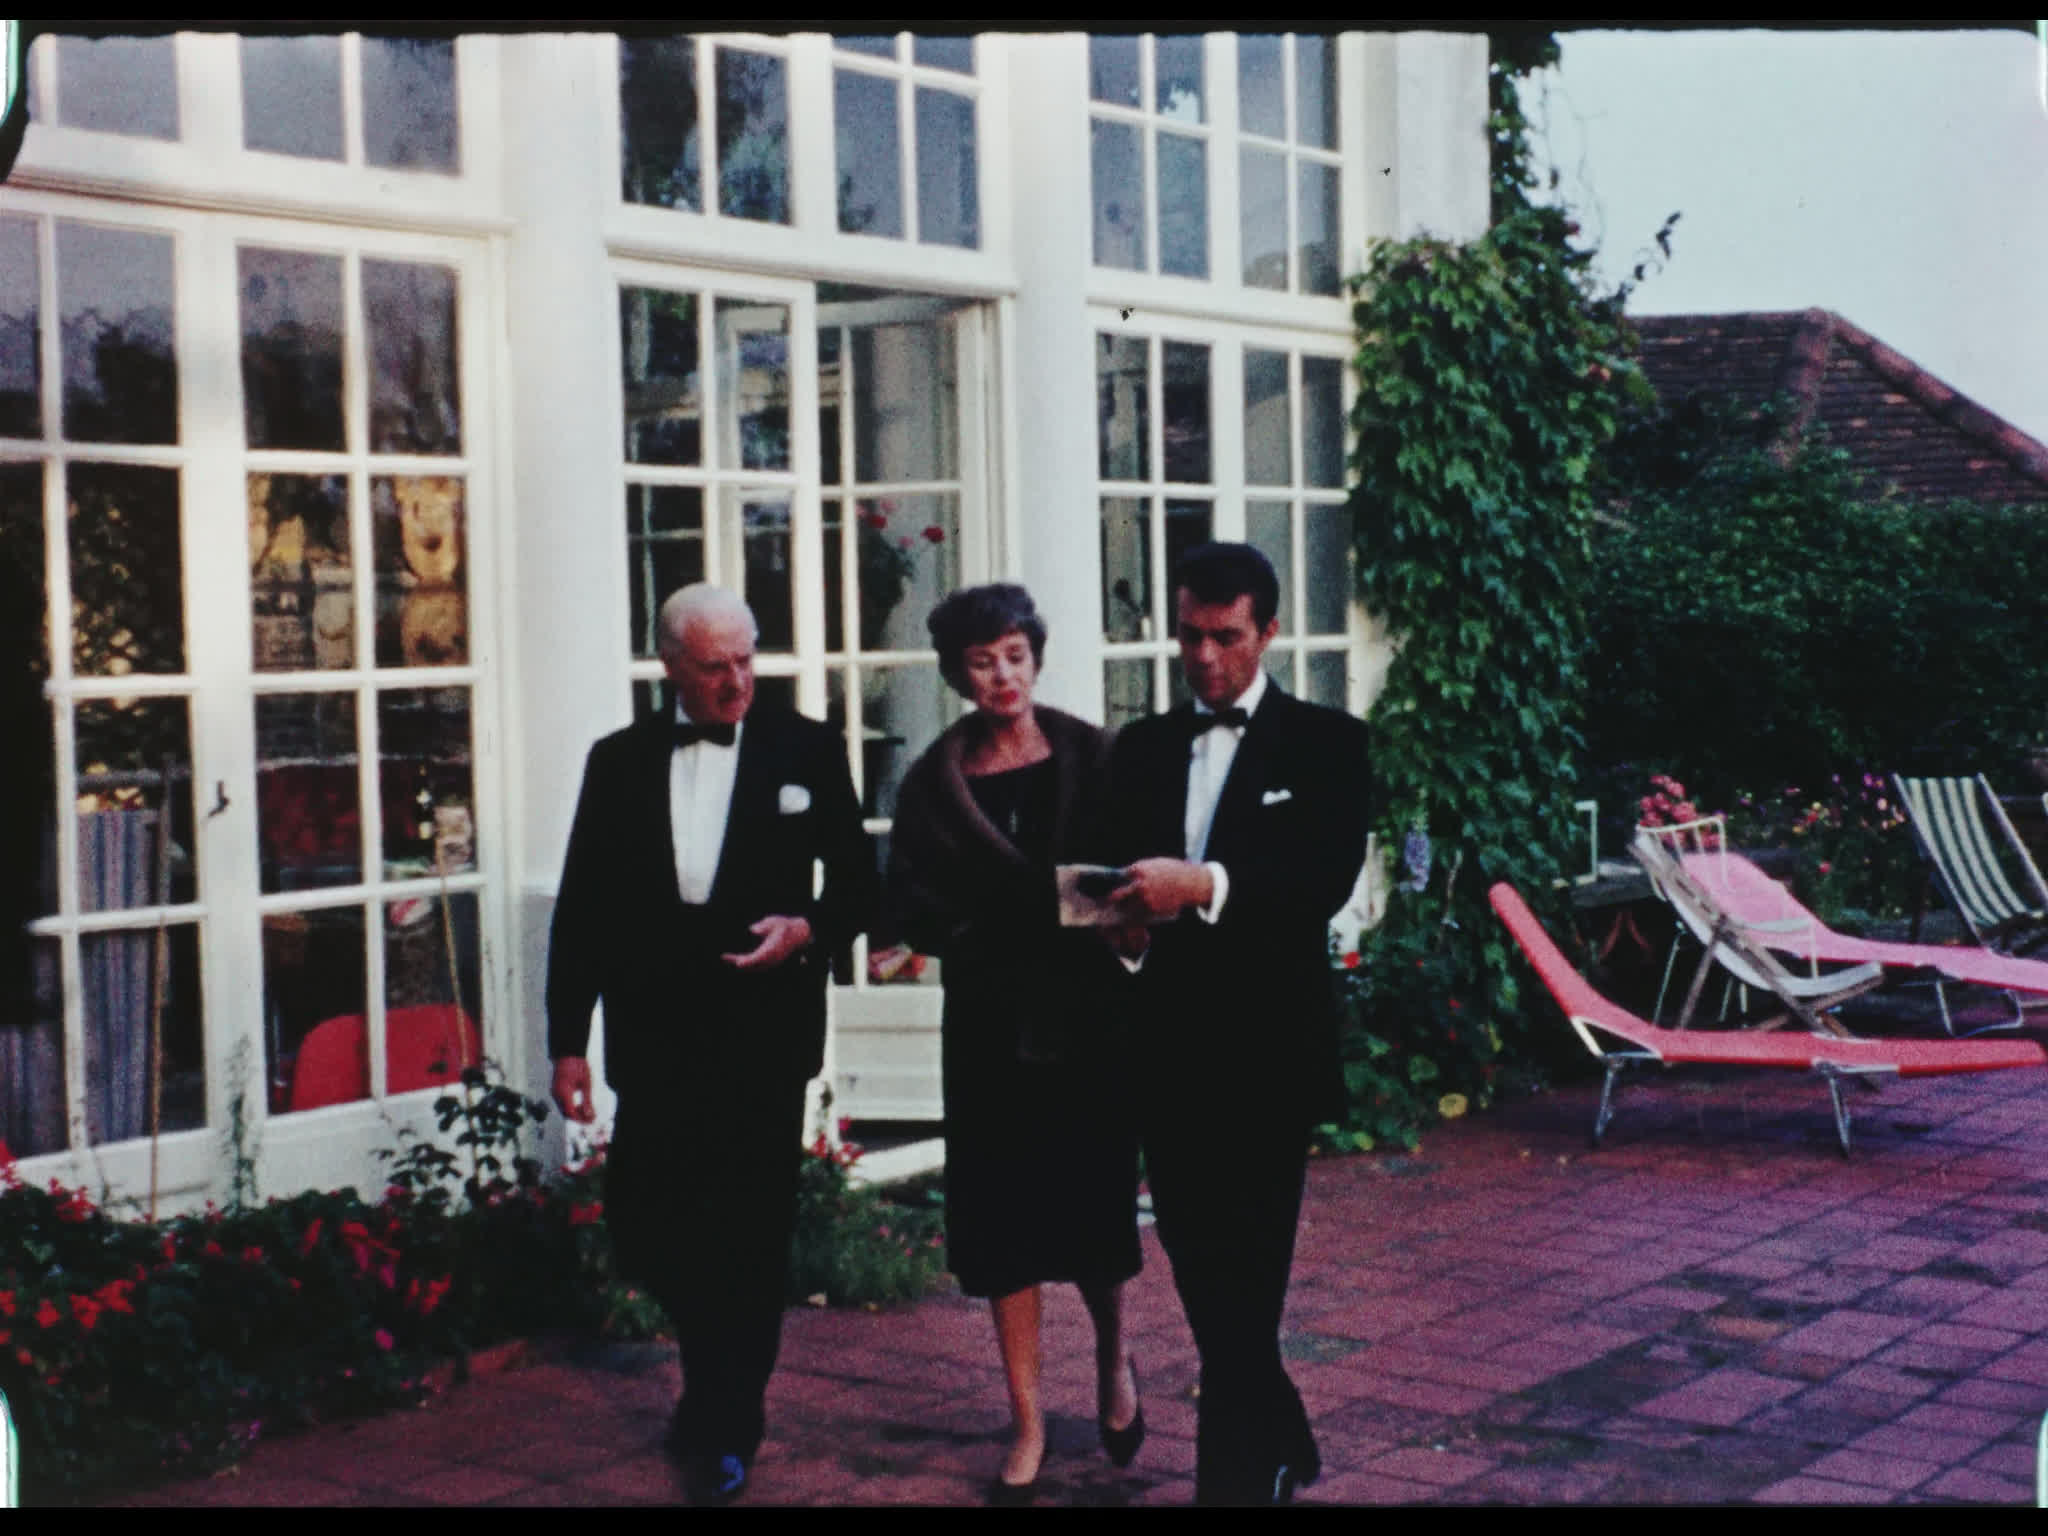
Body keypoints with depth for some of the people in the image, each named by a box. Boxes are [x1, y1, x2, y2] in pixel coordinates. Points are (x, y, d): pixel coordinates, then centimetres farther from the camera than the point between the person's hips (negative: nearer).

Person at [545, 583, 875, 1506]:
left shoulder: (806, 752, 4)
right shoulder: (619, 762, 8)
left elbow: (857, 880, 8)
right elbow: (581, 910, 8)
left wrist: (809, 929, -14)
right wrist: (567, 1041, 4)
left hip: (764, 1039, -2)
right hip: (655, 1042, 2)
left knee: (750, 1240, 2)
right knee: (644, 1230, 2)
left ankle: (723, 1430, 17)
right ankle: (722, 1382, 29)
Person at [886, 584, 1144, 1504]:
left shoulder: (1091, 759, 1)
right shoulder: (936, 782, 3)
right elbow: (914, 908, -2)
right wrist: (993, 944, -18)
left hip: (1088, 1016, -1)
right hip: (991, 1024, 1)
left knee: (1095, 1205, 7)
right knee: (1005, 1219, 3)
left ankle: (1113, 1364, 35)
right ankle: (1028, 1423, 13)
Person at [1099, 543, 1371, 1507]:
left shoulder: (1325, 742, 1)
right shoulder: (1141, 748, 14)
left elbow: (1329, 875, -14)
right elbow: (1121, 880, 11)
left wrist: (1205, 884, -27)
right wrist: (1125, 928, -12)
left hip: (1267, 1052, -5)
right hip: (1168, 1052, 5)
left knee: (1244, 1286, -8)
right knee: (1200, 1276, 13)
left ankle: (1237, 1478, -2)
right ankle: (1284, 1449, 31)